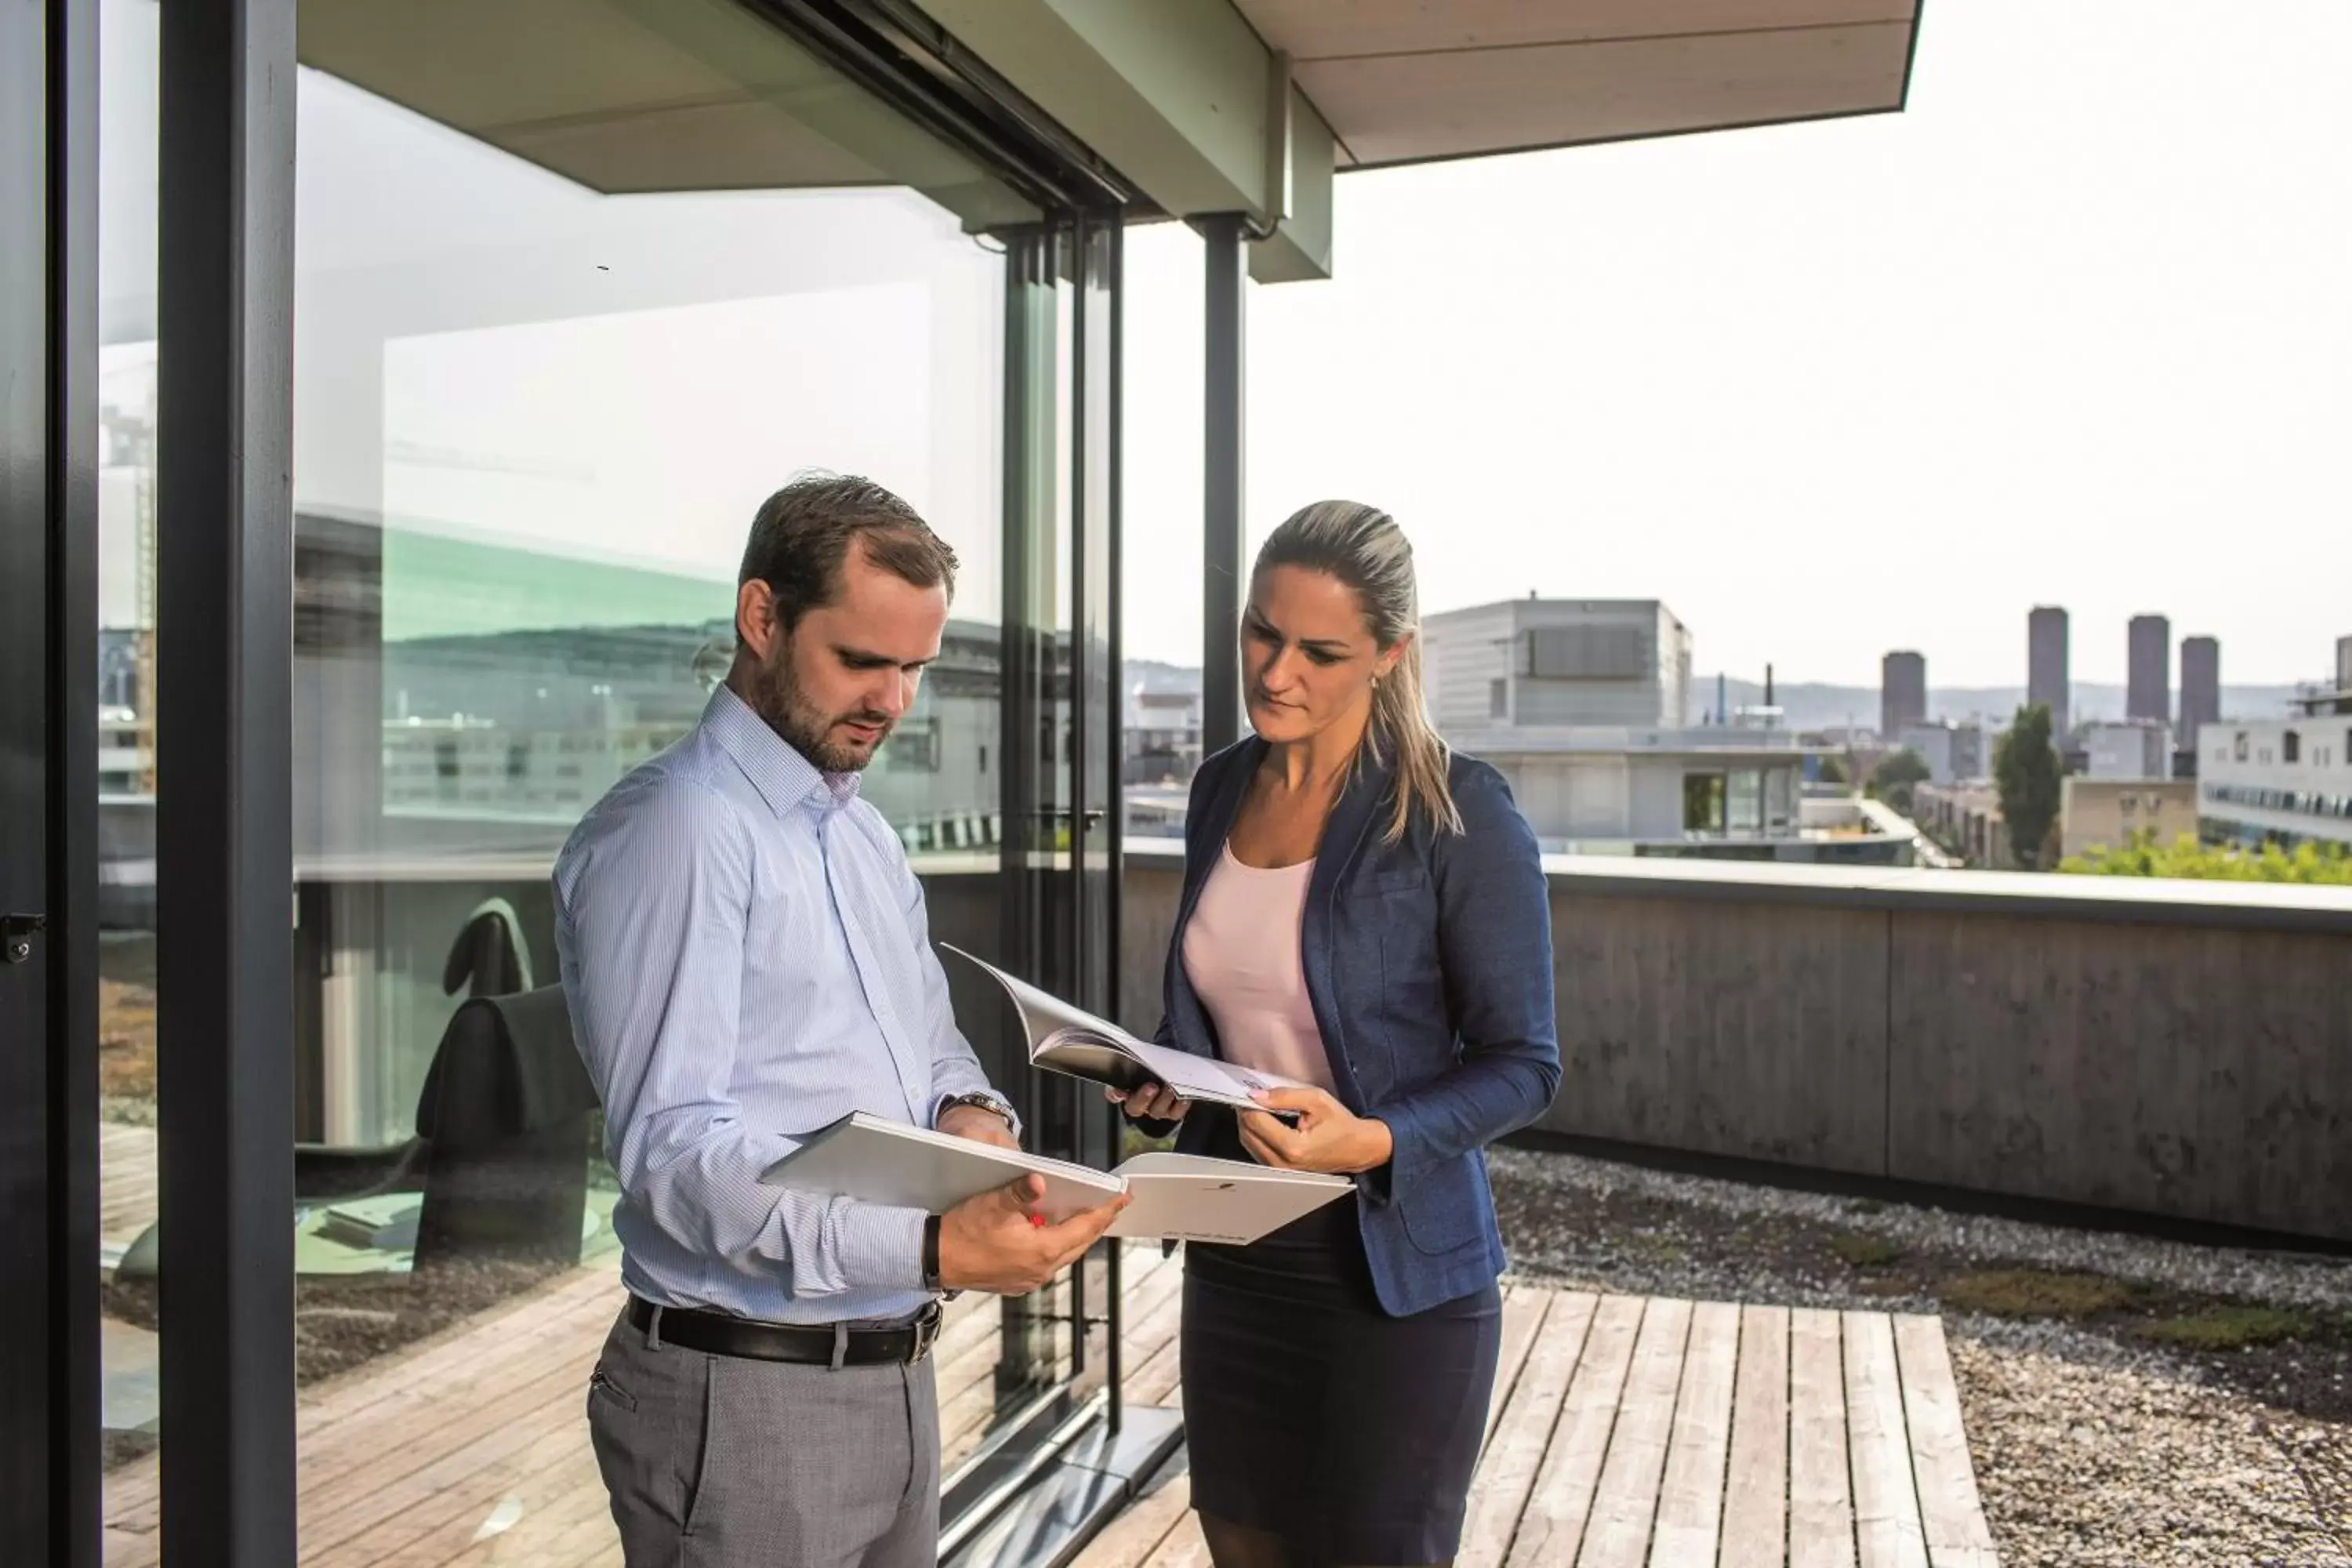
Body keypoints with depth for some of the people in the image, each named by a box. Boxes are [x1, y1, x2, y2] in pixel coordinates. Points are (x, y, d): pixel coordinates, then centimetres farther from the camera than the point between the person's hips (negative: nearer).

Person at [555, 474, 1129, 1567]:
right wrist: (929, 1249, -33)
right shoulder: (674, 828, -15)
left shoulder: (867, 838, 13)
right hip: (745, 1396, -8)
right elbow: (672, 1146, -23)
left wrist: (971, 1113, -4)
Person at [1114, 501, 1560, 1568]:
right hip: (1234, 1254, 6)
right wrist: (1164, 1077, -5)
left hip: (1395, 1271, -5)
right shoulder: (1223, 788, 4)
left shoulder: (1459, 813, -15)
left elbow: (1522, 1063, -11)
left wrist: (1375, 1141, -27)